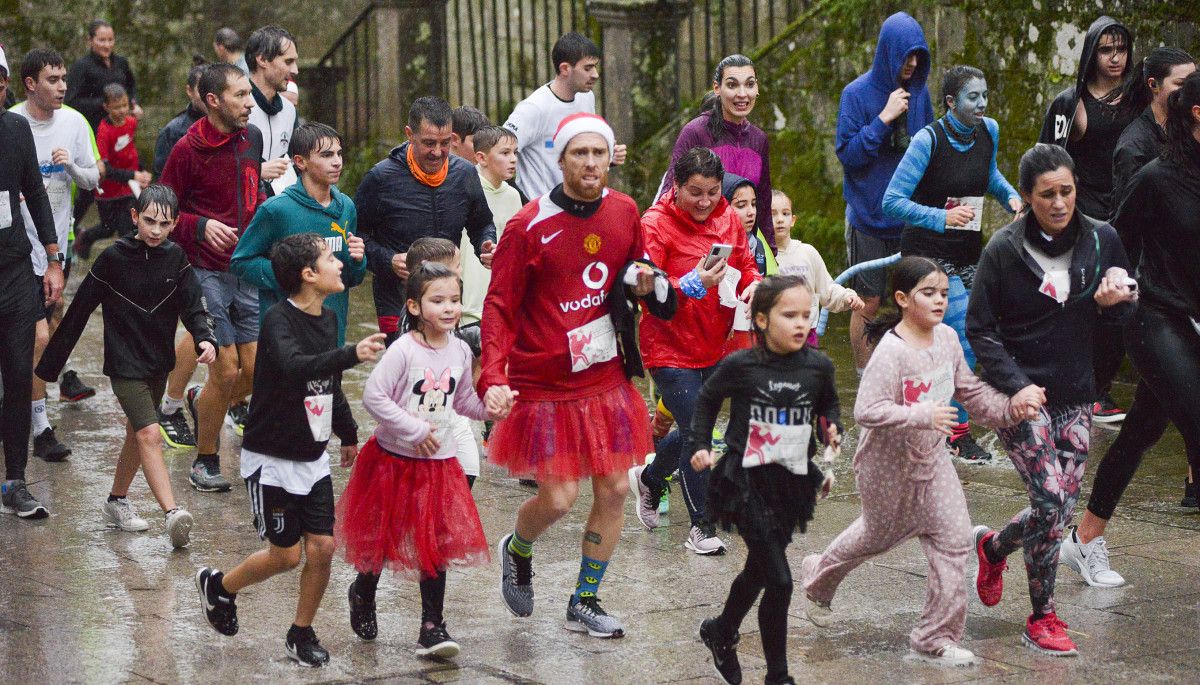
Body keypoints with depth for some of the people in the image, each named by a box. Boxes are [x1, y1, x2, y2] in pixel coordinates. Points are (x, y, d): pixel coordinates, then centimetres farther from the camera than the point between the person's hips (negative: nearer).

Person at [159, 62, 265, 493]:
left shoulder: (251, 138, 8)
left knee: (257, 370, 1)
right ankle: (205, 461, 13)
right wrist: (201, 227, -21)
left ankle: (200, 404, 33)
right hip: (207, 274, -6)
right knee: (227, 370, -7)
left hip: (248, 273, 6)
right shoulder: (188, 149, -11)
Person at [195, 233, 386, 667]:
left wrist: (348, 434, 29)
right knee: (287, 554, 0)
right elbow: (295, 366, -40)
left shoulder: (328, 320, 4)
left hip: (313, 457, 7)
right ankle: (218, 586, 25)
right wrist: (352, 354, -53)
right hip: (272, 457, -6)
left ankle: (302, 633, 18)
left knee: (322, 547, 0)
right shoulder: (280, 320, -19)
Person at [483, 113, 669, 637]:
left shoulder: (624, 211, 2)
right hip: (544, 386, -5)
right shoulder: (529, 226, -14)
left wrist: (647, 284, -3)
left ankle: (584, 603, 22)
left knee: (614, 490, 4)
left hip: (606, 380, 5)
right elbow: (499, 306, -11)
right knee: (558, 498, -6)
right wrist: (492, 375, -23)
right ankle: (517, 551, 29)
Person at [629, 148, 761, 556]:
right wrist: (694, 285, -33)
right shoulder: (656, 224, -15)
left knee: (694, 429, 17)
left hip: (714, 345, 6)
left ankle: (648, 479, 46)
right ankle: (702, 526, 7)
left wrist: (753, 285, -9)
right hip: (670, 349, -6)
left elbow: (746, 265, 14)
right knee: (696, 434, -7)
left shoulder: (728, 219, 4)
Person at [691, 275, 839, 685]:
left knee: (758, 571, 22)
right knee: (779, 581, -10)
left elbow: (829, 403, 18)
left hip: (793, 483, 5)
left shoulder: (818, 367, -3)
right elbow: (707, 399, 8)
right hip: (748, 481, -5)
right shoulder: (740, 366, -11)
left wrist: (833, 429, -1)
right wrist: (702, 446, 2)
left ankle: (721, 633, 48)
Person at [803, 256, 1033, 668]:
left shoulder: (947, 339, -3)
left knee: (954, 539, -3)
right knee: (879, 536, 16)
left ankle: (936, 638, 5)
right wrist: (922, 416, -40)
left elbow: (970, 391, 10)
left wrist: (1009, 407, -3)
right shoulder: (891, 352, -26)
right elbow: (866, 411, -33)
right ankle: (818, 578, 47)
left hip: (931, 460, 6)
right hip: (887, 465, -6)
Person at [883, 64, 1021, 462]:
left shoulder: (988, 132, 2)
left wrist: (1010, 196, 6)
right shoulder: (928, 140, -18)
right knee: (969, 334, -15)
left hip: (967, 252, 7)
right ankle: (959, 433, -6)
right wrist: (942, 217, -32)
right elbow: (892, 201, -21)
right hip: (928, 253, -7)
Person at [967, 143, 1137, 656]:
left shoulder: (1101, 240, 0)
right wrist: (1016, 384, -17)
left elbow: (1127, 311, 12)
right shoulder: (1004, 249, -9)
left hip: (1075, 395, 4)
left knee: (1062, 505, 4)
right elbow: (979, 328, -5)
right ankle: (1042, 619, 3)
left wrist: (1117, 301, -13)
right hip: (1020, 393, -4)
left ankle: (993, 546, 36)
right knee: (1051, 501, -13)